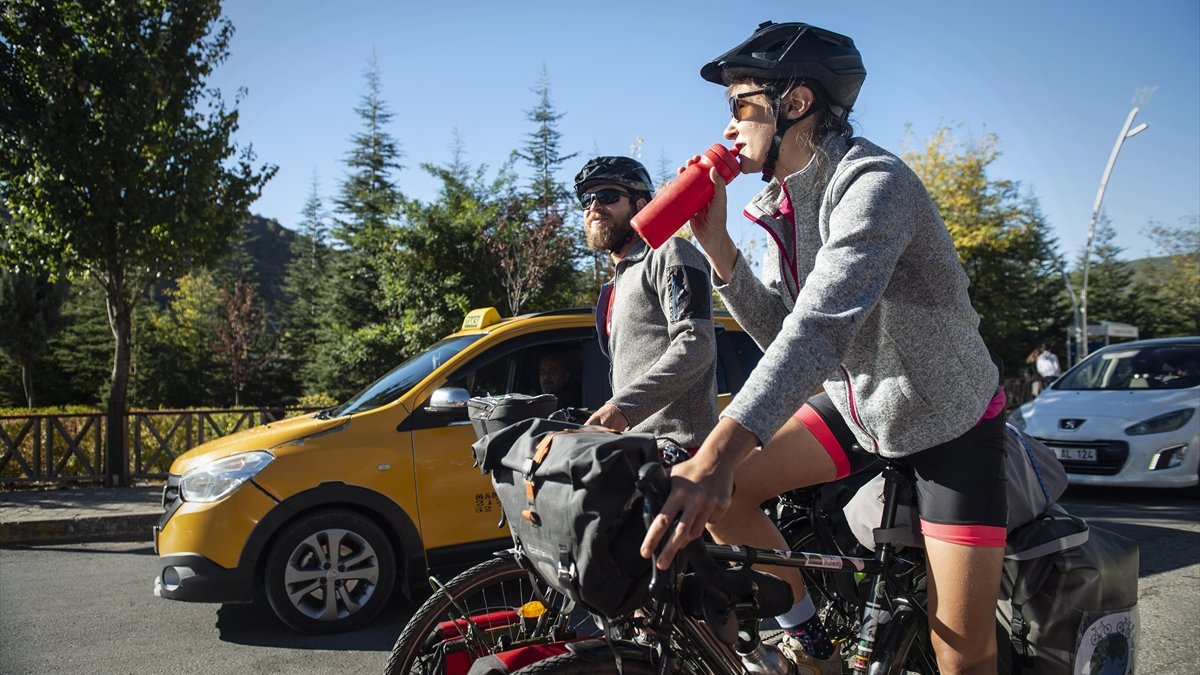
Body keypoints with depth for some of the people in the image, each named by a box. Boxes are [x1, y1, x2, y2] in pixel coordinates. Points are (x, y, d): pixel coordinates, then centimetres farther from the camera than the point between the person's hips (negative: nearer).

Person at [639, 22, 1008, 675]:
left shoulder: (872, 182, -26)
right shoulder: (783, 201, 0)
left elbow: (822, 323, -41)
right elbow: (779, 331, -1)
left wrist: (716, 454, -52)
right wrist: (717, 247, -16)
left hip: (950, 421, -7)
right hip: (857, 404, 7)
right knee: (721, 490, -10)